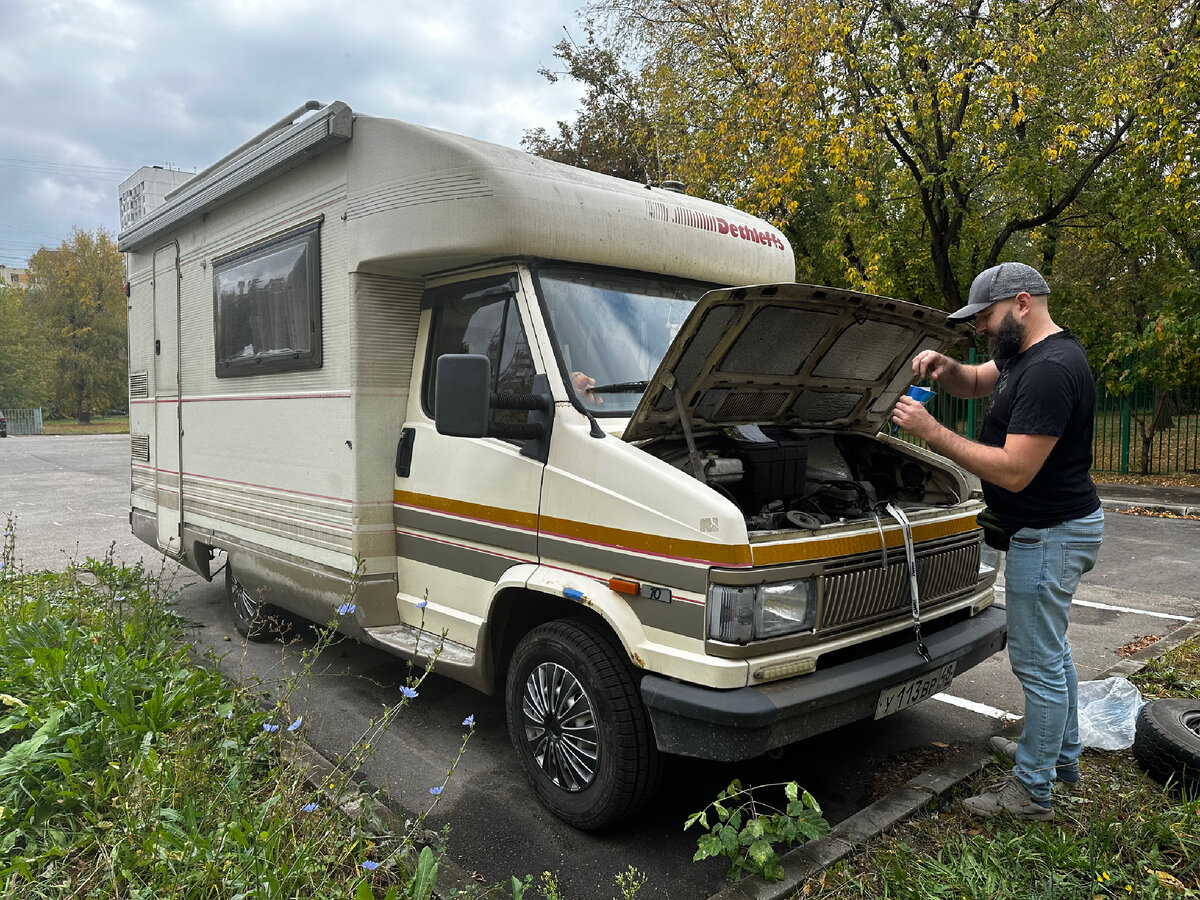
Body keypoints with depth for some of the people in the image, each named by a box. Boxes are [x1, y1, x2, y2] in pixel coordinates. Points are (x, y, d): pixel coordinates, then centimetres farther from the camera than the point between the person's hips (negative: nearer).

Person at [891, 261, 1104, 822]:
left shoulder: (1049, 371, -26)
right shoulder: (1028, 354, 7)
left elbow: (1015, 472, -29)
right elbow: (974, 383, 21)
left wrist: (931, 432, -26)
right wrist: (943, 367, -2)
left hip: (1048, 534, -11)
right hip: (1050, 528, 11)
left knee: (1038, 661, 0)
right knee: (1051, 648, 23)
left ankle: (1032, 792, 14)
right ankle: (1063, 754, 41)